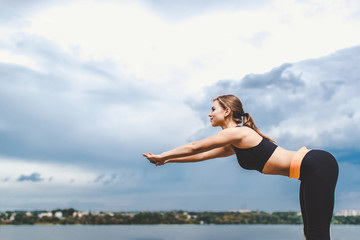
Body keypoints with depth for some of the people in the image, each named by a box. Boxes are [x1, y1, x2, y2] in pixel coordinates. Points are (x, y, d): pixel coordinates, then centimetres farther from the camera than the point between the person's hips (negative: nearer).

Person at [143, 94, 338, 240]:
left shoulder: (236, 132, -12)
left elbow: (195, 147, -5)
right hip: (312, 169, 10)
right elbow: (202, 155, 22)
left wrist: (161, 156, 5)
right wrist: (166, 160, 24)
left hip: (319, 166, -10)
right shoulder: (234, 145, 16)